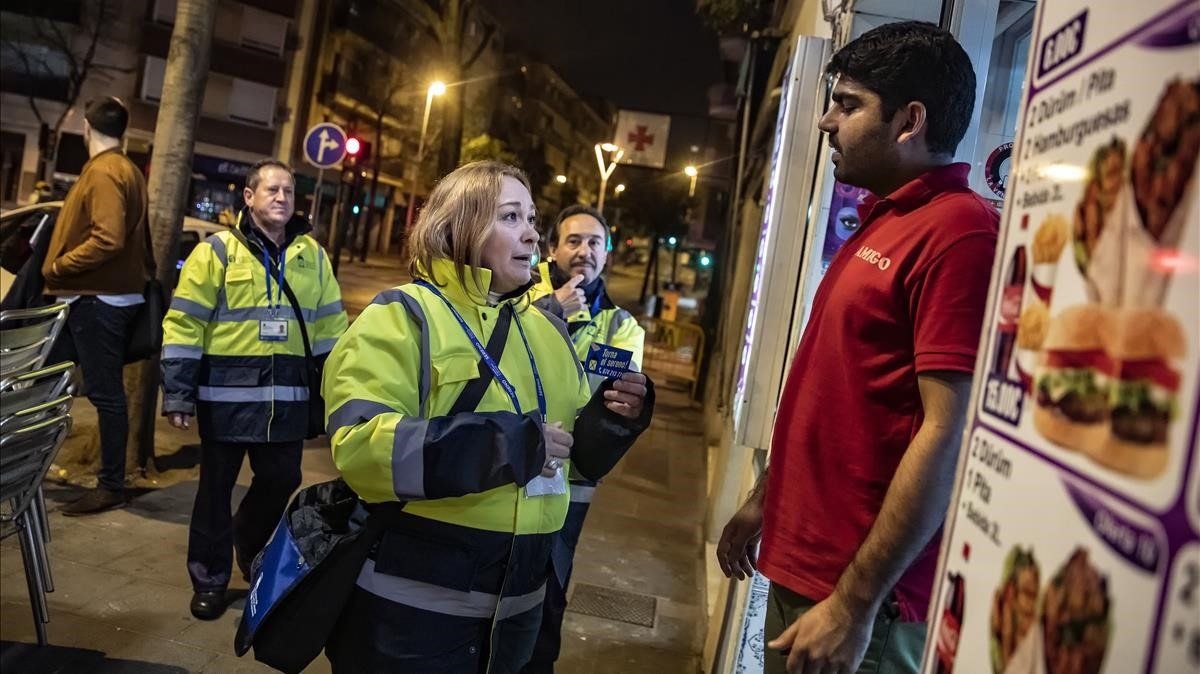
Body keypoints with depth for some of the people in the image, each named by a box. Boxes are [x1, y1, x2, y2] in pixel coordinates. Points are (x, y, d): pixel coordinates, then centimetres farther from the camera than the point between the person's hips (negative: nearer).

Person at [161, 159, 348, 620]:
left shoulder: (312, 255, 9)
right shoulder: (218, 250, -3)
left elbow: (330, 327, 12)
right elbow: (184, 326, -5)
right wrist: (178, 394, -9)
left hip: (287, 399, 3)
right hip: (227, 396, -3)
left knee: (280, 481, 11)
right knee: (217, 488, 7)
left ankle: (250, 547, 40)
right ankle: (210, 579, 25)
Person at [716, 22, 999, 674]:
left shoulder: (957, 230, -18)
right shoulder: (880, 223, 12)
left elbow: (949, 434, -23)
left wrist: (855, 604, -21)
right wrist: (765, 498, 19)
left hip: (856, 591, -9)